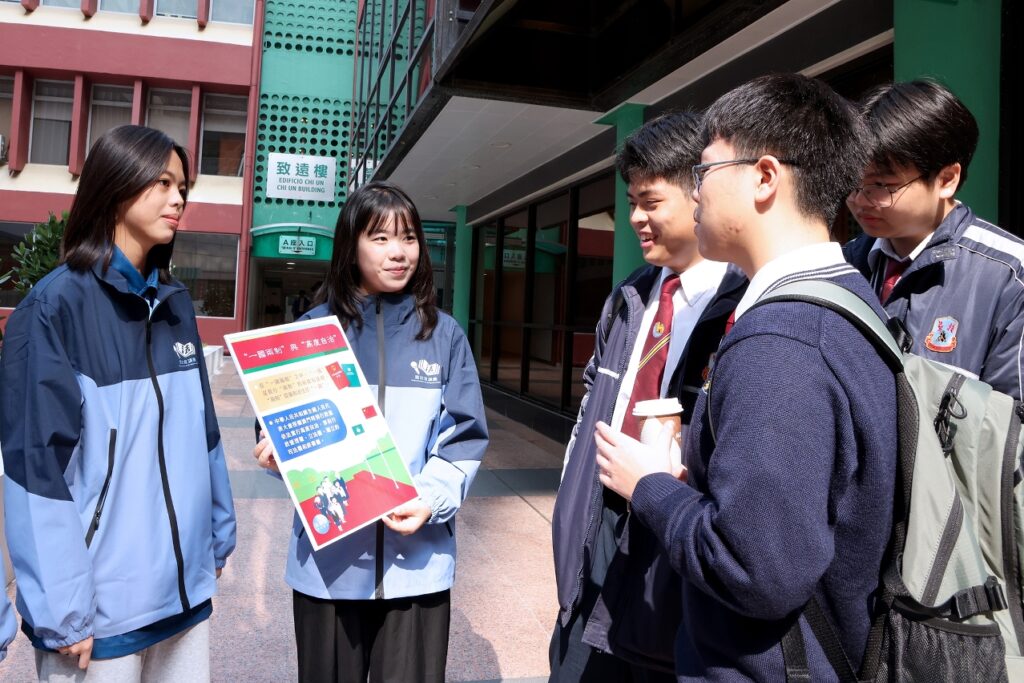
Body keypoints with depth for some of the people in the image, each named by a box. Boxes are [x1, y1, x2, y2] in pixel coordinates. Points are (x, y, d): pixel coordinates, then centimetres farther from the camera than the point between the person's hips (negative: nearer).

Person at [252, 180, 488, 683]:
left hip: (417, 560, 0)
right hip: (327, 559, 1)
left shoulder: (444, 334, 4)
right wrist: (279, 453, -14)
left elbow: (465, 438, 2)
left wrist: (430, 499, -15)